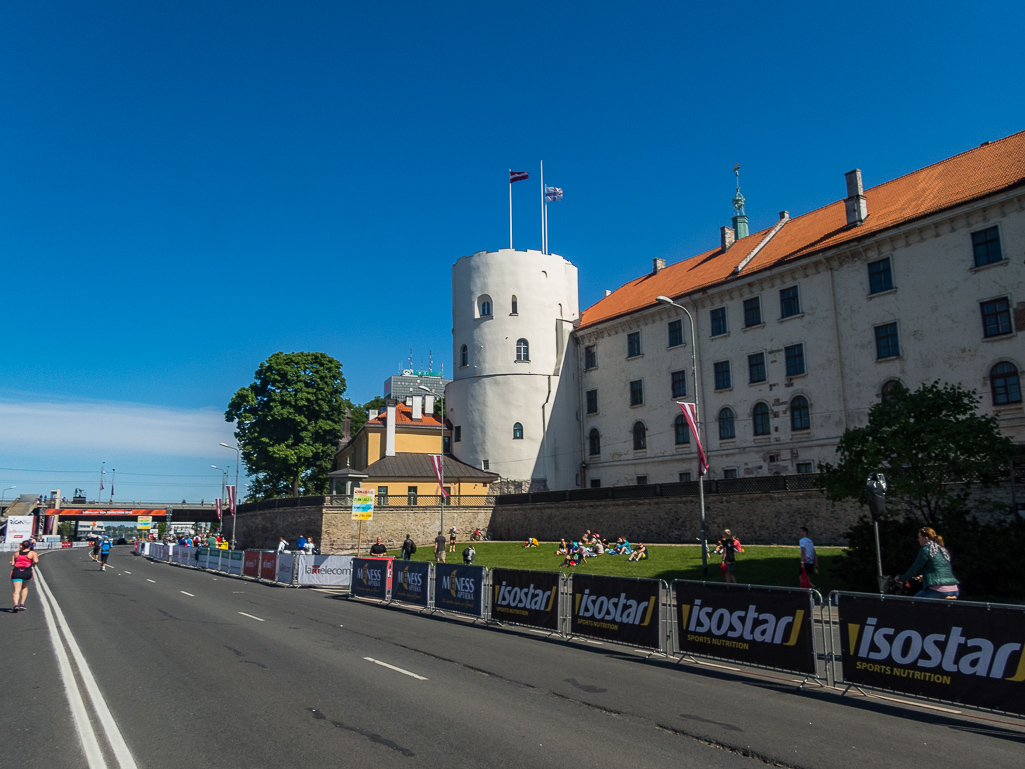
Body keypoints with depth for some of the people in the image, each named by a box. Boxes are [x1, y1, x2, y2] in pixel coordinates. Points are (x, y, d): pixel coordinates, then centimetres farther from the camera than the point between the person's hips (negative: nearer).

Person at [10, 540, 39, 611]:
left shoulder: (16, 554, 17)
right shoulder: (33, 553, 7)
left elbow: (12, 564, 11)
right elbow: (36, 561, -9)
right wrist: (34, 564, 13)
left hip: (16, 572, 1)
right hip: (27, 572, -1)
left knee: (17, 590, -4)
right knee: (25, 587, 24)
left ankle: (16, 604, -25)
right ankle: (22, 604, 18)